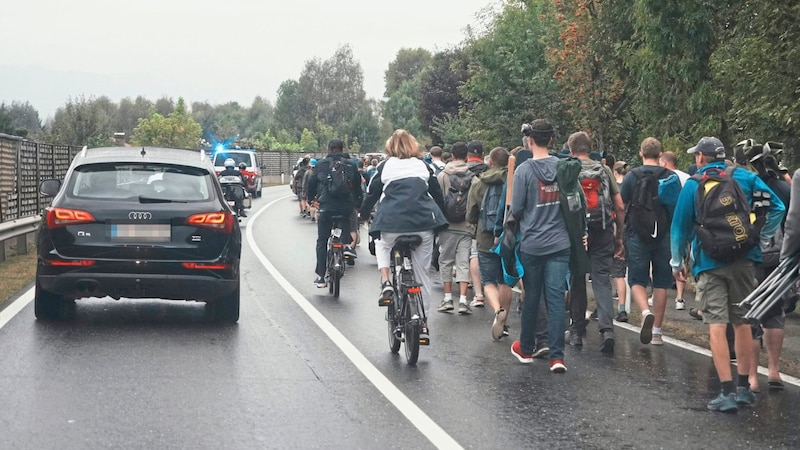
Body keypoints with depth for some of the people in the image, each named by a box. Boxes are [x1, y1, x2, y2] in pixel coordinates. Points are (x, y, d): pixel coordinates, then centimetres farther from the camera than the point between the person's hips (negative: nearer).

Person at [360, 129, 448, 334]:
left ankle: (385, 282, 8)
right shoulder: (423, 166, 12)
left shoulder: (385, 166, 6)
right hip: (424, 224, 2)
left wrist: (363, 214, 27)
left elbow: (372, 193, 11)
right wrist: (438, 216, 33)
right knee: (422, 273, 9)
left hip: (392, 223, -1)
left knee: (382, 245, 31)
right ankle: (423, 319, 11)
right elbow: (437, 193, 18)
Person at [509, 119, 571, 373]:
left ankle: (526, 349, 27)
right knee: (556, 297, 0)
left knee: (531, 297, 12)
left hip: (532, 244, -2)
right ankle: (557, 356, -6)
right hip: (559, 243, 2)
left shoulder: (524, 170, -10)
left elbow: (516, 209, -7)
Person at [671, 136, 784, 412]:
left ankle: (728, 392, -12)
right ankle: (743, 387, 19)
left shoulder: (692, 185, -1)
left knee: (716, 325, -4)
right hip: (743, 260, 3)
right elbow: (777, 208, 2)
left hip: (709, 263, -3)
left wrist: (677, 262, 13)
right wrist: (762, 237, 11)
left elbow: (681, 227, 2)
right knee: (742, 323, 13)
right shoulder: (744, 177, 4)